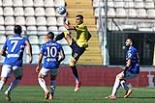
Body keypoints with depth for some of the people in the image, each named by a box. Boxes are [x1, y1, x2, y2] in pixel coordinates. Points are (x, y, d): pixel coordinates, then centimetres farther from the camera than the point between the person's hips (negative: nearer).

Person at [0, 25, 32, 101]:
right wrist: (30, 56, -14)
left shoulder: (8, 40, 21)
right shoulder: (23, 39, 13)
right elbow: (28, 44, -12)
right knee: (18, 78, 24)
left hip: (7, 62, 1)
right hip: (17, 63, -1)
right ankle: (8, 91, 5)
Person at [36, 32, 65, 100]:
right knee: (53, 79, 27)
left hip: (46, 66, -3)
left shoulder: (44, 45, -1)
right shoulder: (58, 45, 6)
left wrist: (38, 66, 10)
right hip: (55, 66, 3)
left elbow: (40, 57, -3)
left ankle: (46, 91, -2)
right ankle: (52, 94, 13)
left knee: (40, 78, 20)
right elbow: (62, 56, 0)